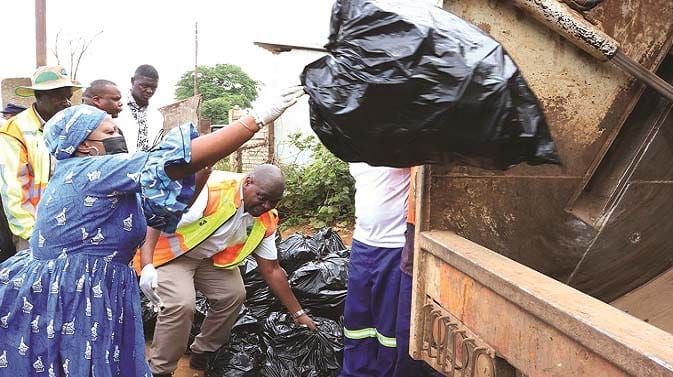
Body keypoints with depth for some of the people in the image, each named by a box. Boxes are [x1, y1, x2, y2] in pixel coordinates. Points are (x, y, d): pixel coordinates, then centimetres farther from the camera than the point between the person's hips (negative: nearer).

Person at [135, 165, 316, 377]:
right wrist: (147, 266, -38)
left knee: (234, 294, -6)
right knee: (181, 303, -24)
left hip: (208, 257, 6)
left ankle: (203, 354, 19)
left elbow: (271, 270, -4)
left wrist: (297, 313, -3)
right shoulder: (212, 191, -34)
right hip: (168, 251, -6)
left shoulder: (266, 221, -12)